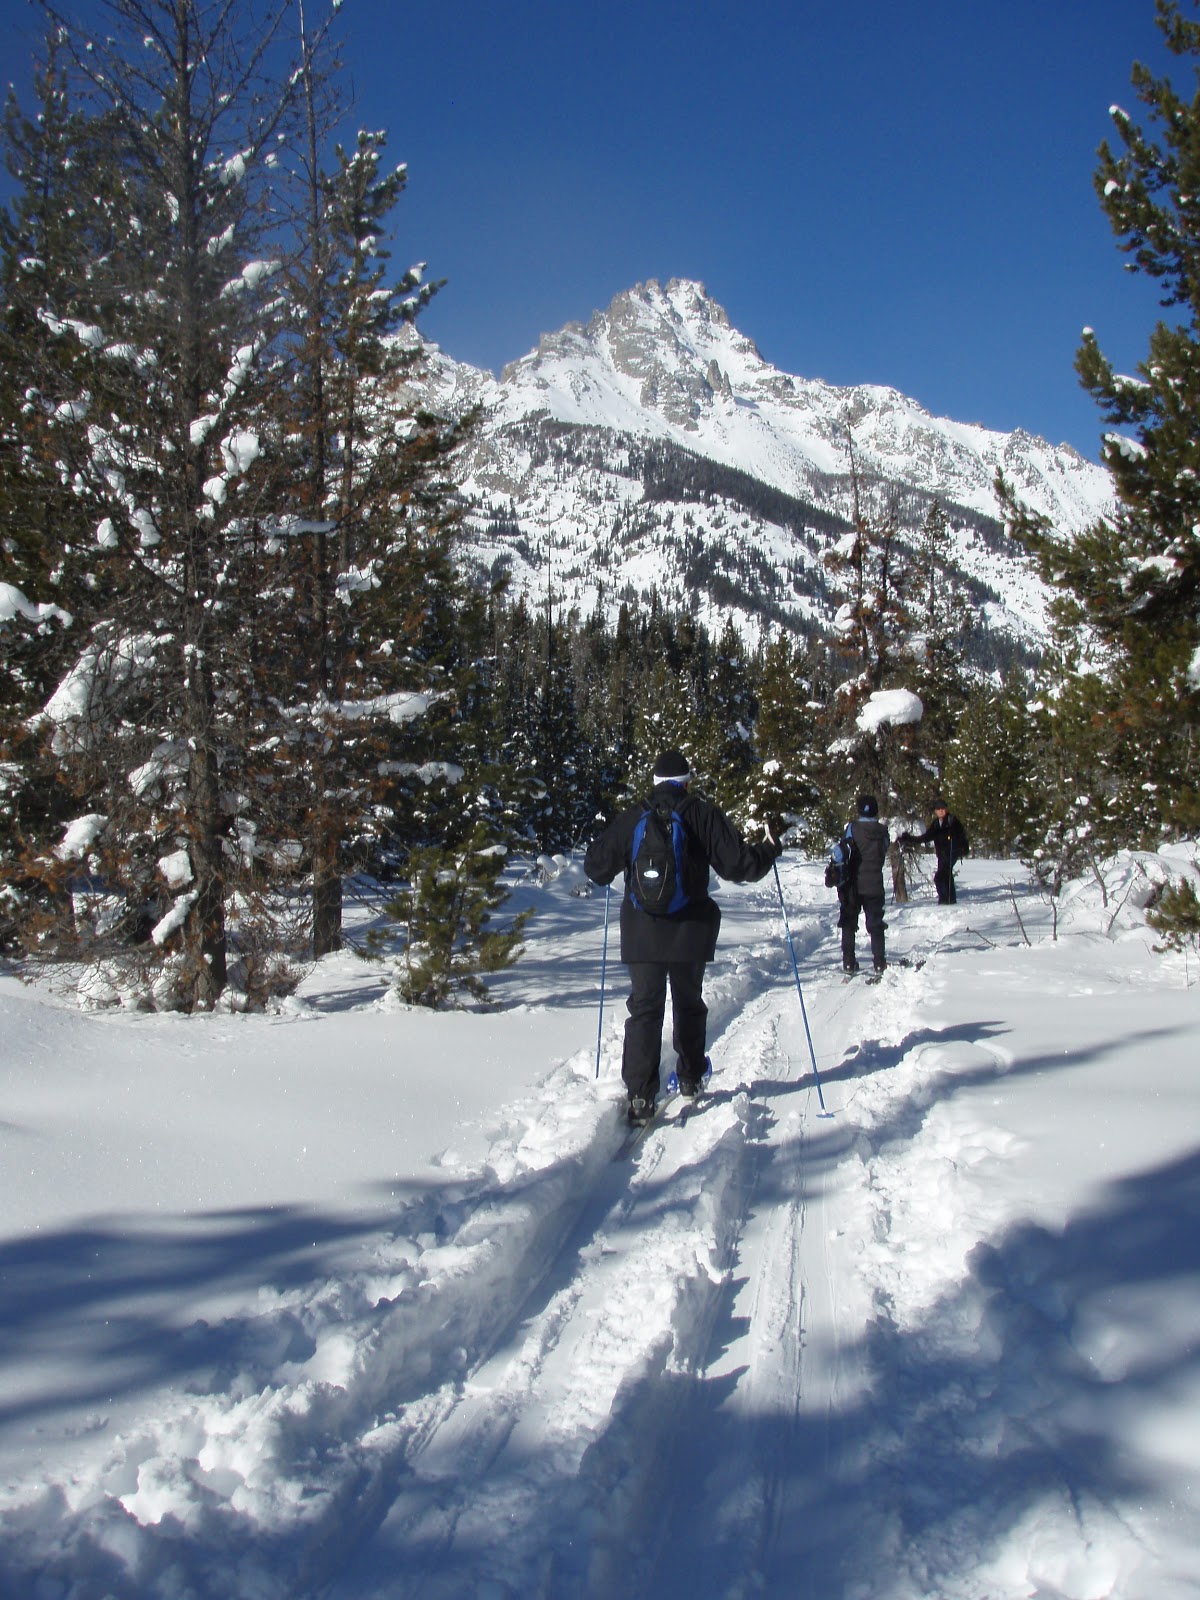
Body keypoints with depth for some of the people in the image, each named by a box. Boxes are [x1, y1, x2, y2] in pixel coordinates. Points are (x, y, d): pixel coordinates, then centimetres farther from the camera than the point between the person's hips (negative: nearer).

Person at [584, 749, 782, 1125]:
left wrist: (619, 858, 26)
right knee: (688, 1003, 19)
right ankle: (690, 1078, 32)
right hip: (689, 931, 0)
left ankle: (640, 1097, -7)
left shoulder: (631, 818, 0)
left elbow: (596, 866, 3)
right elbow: (740, 864, -7)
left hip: (641, 932, 1)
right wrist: (770, 848, 12)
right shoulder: (703, 815, -5)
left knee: (644, 1008, 3)